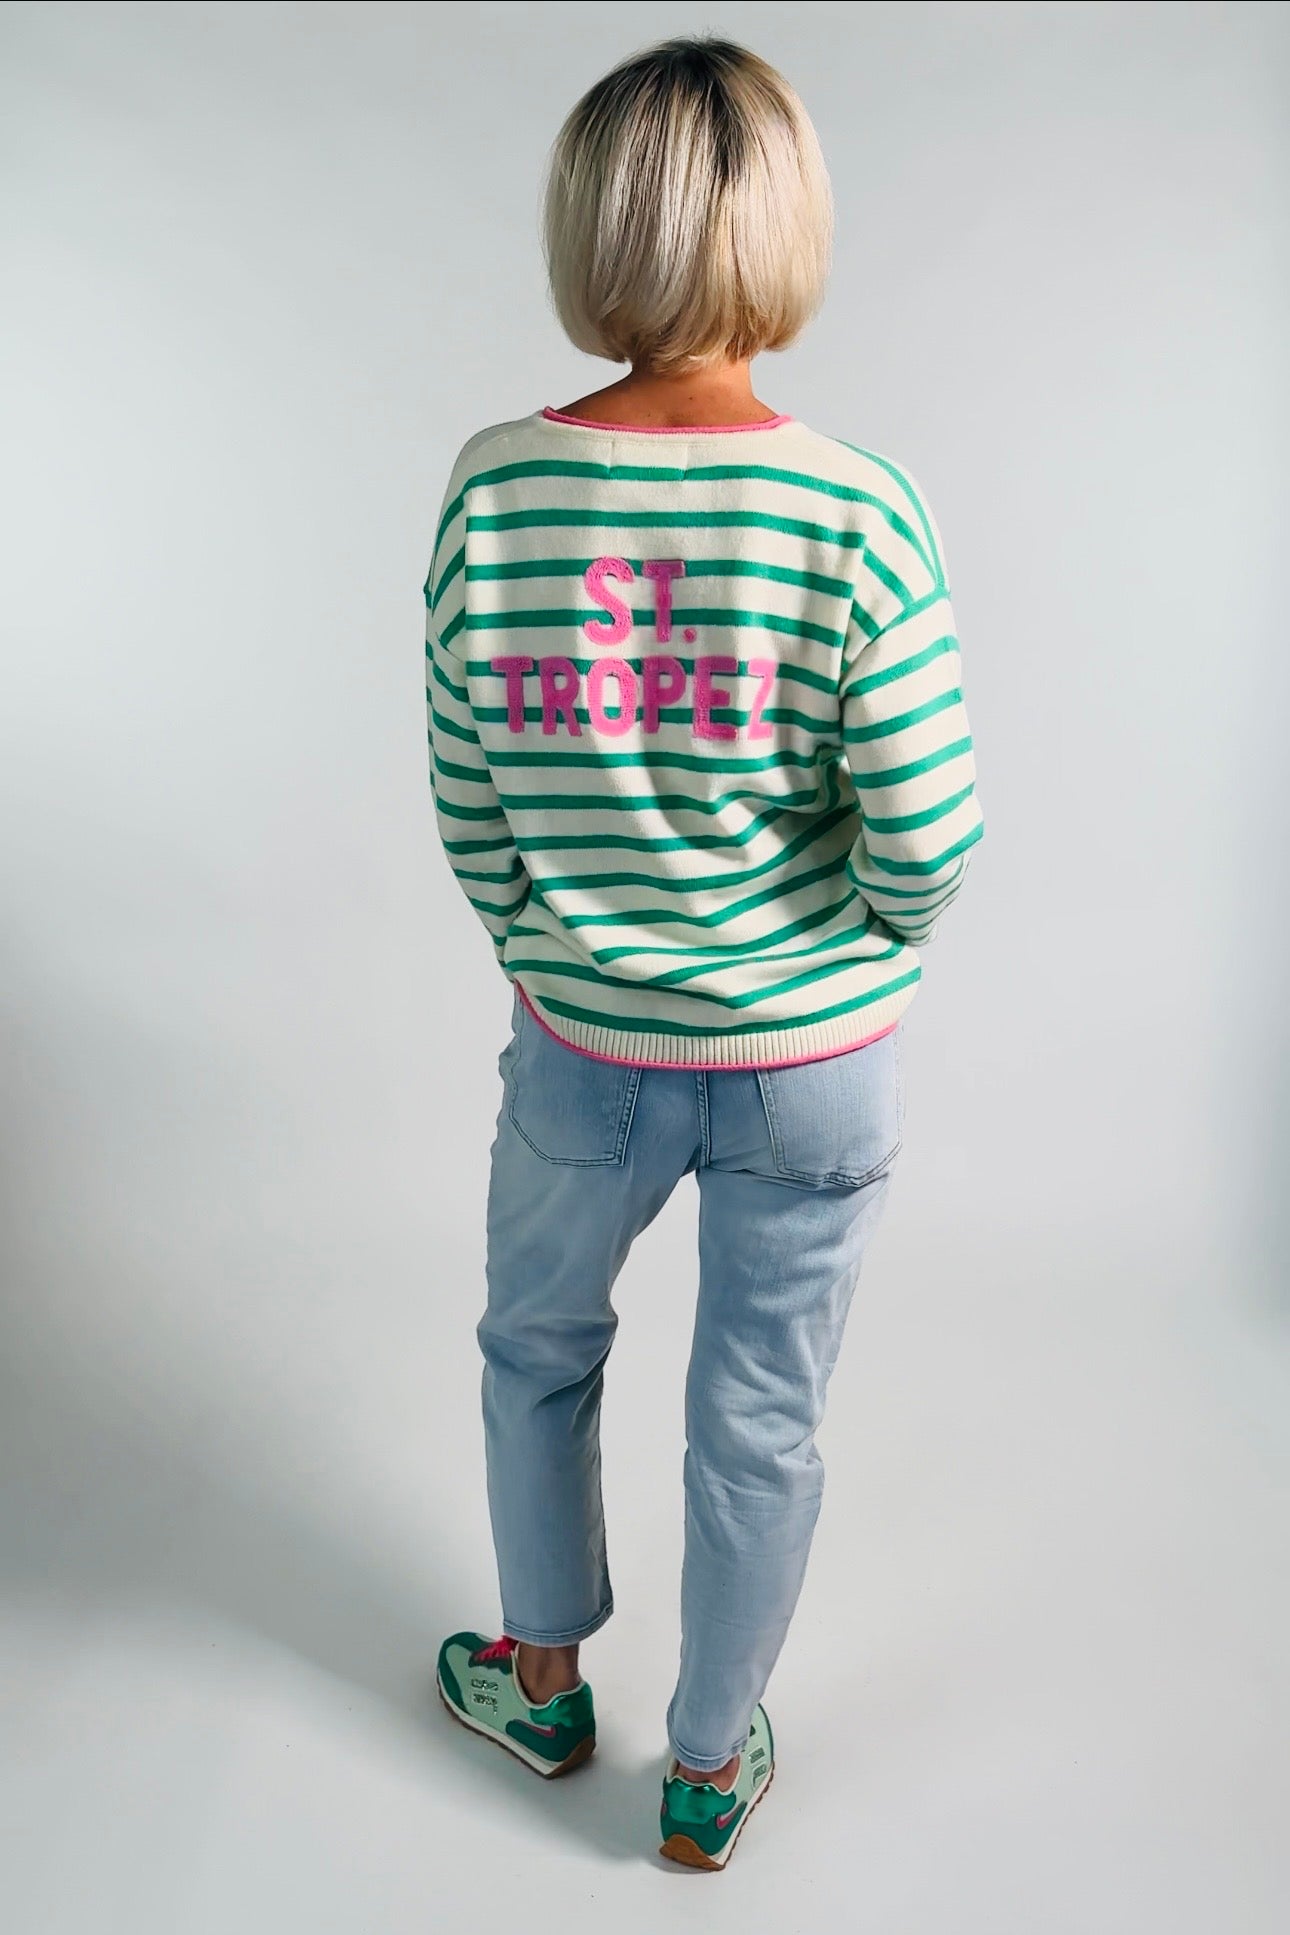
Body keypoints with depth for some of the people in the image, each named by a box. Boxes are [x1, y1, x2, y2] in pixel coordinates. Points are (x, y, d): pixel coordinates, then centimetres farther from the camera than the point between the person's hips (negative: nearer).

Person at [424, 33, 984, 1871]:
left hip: (585, 1048, 2)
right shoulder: (857, 510, -17)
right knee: (760, 1418, 19)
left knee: (537, 1346, 28)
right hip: (816, 1064, -1)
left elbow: (467, 803, -5)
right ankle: (712, 1768, 43)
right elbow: (927, 836, -16)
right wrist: (881, 938, 7)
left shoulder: (495, 486, -12)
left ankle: (542, 1678, 51)